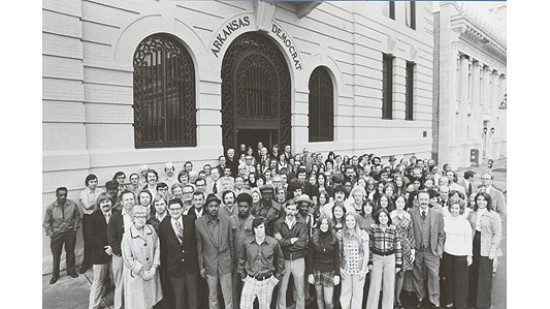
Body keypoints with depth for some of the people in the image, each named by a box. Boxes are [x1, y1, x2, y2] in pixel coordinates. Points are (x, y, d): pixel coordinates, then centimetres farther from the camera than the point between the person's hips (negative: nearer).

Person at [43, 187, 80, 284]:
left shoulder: (72, 204, -11)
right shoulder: (50, 207, -13)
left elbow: (77, 216, 6)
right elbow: (46, 222, -1)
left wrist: (75, 228, 3)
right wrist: (50, 233, -3)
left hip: (70, 232, 1)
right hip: (56, 234, -1)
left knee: (70, 252, 14)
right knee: (56, 255, 8)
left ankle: (71, 271, 33)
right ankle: (55, 275, 27)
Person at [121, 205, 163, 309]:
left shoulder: (151, 230, -3)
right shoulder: (127, 236, -14)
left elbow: (157, 248, 2)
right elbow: (128, 258, -11)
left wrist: (154, 267, -5)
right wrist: (142, 272, -10)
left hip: (151, 273, 3)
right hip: (136, 275, -3)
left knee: (150, 300, 14)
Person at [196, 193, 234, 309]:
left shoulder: (226, 221, -4)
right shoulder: (198, 223, -9)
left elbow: (231, 243, 4)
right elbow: (199, 246, -2)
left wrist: (232, 262, 8)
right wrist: (201, 266, 0)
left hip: (225, 264, 1)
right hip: (210, 265, -1)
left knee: (228, 297, 8)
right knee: (212, 298, 13)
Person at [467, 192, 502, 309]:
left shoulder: (494, 215, -6)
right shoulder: (472, 214, 7)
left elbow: (497, 235, -6)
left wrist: (493, 250, -11)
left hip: (486, 249, -4)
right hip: (473, 247, 4)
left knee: (485, 276, 5)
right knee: (473, 274, 10)